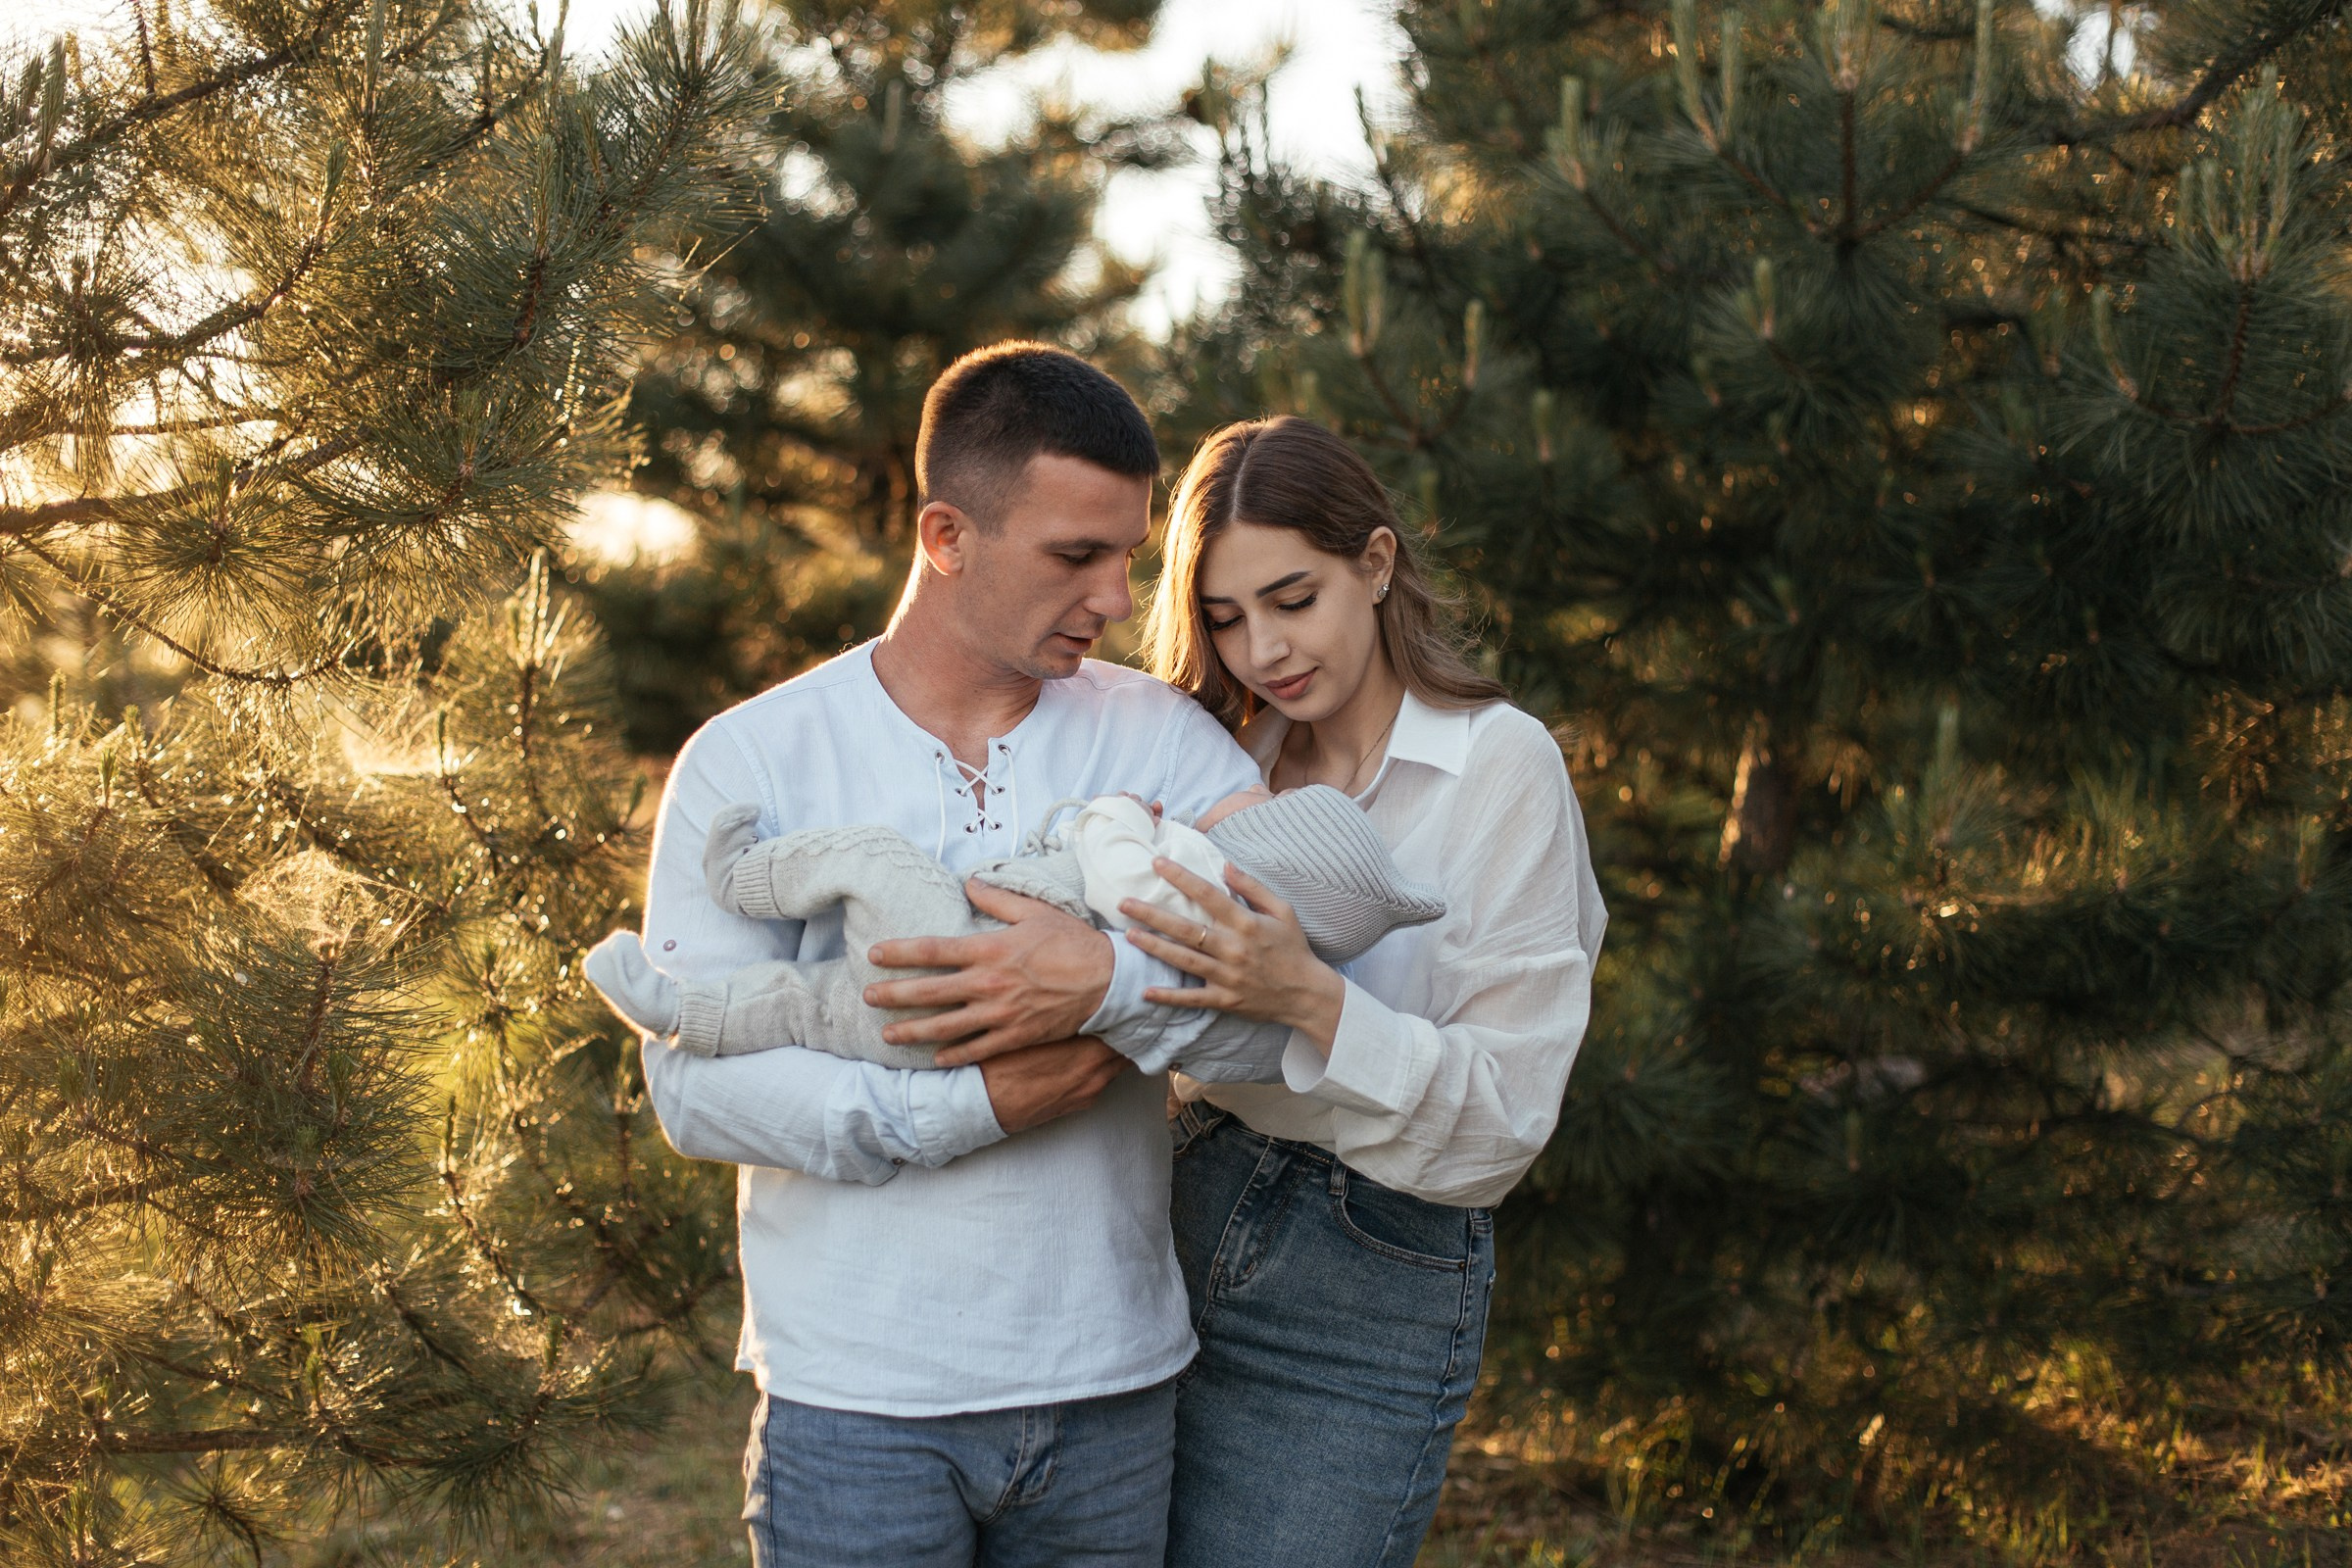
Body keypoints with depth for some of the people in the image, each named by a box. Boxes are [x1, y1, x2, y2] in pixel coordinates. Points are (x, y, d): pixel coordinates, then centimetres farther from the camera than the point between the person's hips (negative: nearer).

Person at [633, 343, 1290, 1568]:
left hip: (1113, 1387, 2)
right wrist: (976, 1108, -18)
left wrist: (1108, 984, -24)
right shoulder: (750, 762, -2)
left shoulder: (1162, 741, 3)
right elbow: (696, 1080, -10)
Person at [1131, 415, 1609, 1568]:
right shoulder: (1229, 760, 7)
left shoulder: (1500, 766, -9)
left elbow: (1504, 1121, -14)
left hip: (1368, 1292, -5)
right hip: (1183, 1228, 5)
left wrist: (1308, 998, -27)